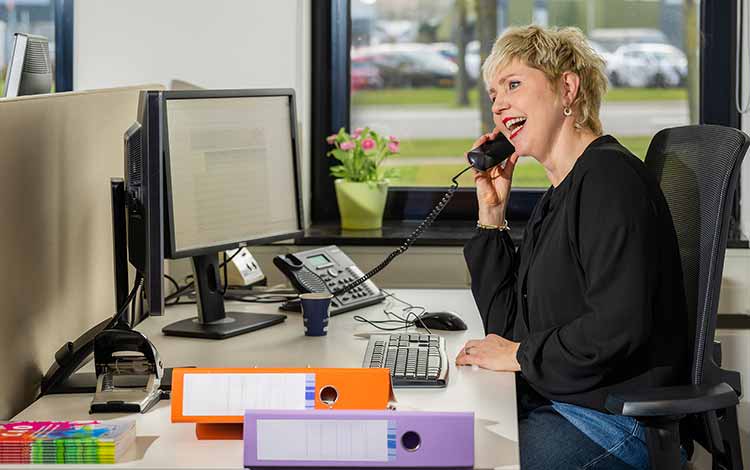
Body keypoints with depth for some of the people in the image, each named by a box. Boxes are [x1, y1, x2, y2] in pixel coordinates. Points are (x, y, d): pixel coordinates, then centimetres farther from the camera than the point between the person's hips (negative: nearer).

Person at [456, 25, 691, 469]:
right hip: (552, 403, 9)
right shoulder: (558, 195, 15)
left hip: (620, 426, -9)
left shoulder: (610, 178, -15)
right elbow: (506, 325, 13)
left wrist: (521, 355, -12)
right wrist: (491, 213, 8)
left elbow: (618, 327, -25)